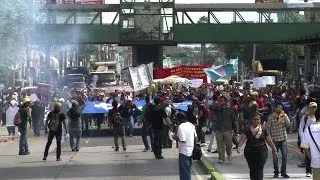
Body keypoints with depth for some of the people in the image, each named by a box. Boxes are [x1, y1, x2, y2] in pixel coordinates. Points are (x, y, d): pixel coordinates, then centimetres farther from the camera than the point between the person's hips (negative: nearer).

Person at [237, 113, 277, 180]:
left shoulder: (264, 129, 2)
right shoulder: (247, 129, 0)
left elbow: (269, 141, 9)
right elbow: (242, 139, -10)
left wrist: (274, 150, 12)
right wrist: (239, 146, -27)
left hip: (261, 152, -1)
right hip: (250, 152, 1)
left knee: (259, 170, -8)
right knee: (252, 169, 9)